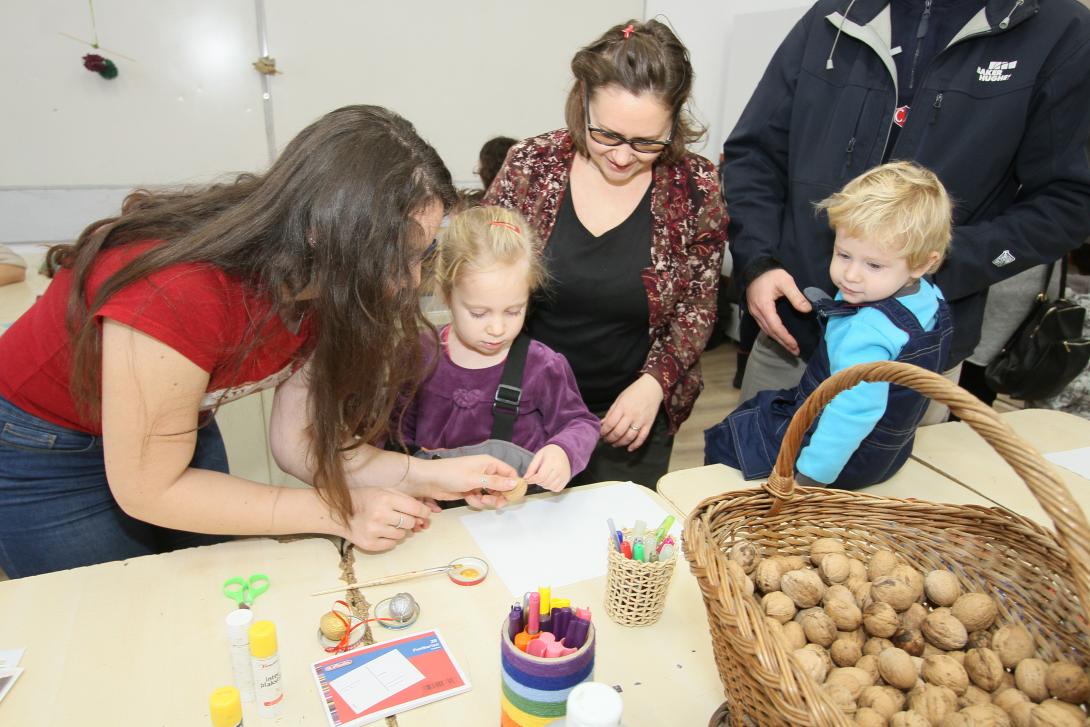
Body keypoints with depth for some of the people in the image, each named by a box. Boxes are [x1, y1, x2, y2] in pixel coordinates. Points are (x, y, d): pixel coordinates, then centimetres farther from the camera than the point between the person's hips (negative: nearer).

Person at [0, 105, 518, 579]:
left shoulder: (320, 285, -19)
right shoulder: (176, 296, -40)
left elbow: (300, 442, -14)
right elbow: (147, 491, -28)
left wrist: (426, 476, -26)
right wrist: (339, 513, -29)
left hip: (181, 426, 6)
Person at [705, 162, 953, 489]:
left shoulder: (867, 332, -38)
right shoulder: (930, 299, -9)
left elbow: (854, 414, -42)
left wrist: (810, 478, -34)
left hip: (844, 455, -10)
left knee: (721, 440, 9)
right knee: (755, 406, 30)